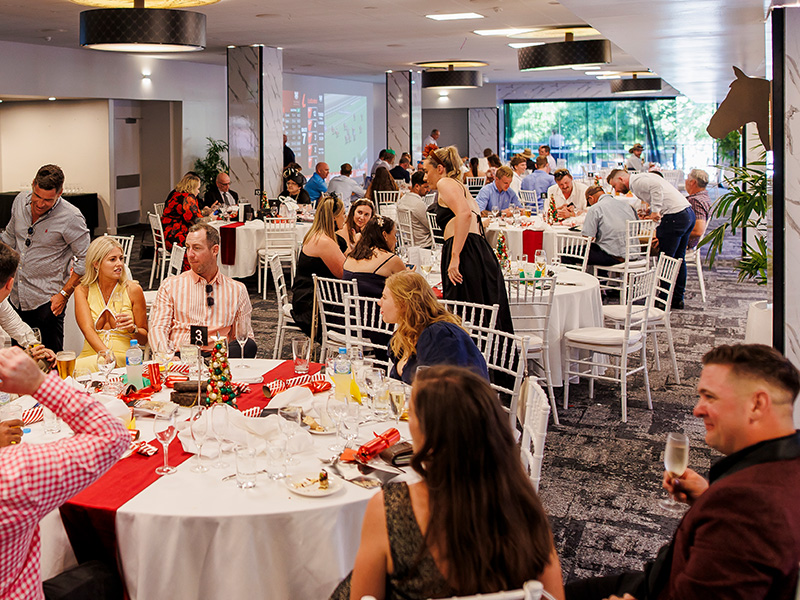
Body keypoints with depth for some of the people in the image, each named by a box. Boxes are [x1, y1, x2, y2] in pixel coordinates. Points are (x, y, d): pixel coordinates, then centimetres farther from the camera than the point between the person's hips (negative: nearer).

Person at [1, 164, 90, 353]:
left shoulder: (71, 218, -16)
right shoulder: (20, 201, 2)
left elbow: (84, 259, -12)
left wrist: (64, 294, -15)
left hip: (47, 301, -5)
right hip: (16, 297, 6)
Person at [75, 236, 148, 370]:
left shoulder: (133, 290, 5)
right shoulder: (82, 291, 7)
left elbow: (144, 339, 11)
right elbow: (87, 329, -9)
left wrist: (133, 329, -14)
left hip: (123, 357, -2)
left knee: (79, 367, -34)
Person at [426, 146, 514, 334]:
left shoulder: (446, 183, 2)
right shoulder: (460, 186, 30)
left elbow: (465, 214, -18)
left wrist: (455, 256, -22)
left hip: (466, 255, -9)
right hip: (483, 255, 9)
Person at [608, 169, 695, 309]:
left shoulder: (636, 181, -7)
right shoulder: (641, 178, 23)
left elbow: (656, 186, -25)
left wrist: (655, 211, -22)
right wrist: (650, 213, 16)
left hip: (675, 217, -10)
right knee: (678, 258, 15)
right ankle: (677, 298, 22)